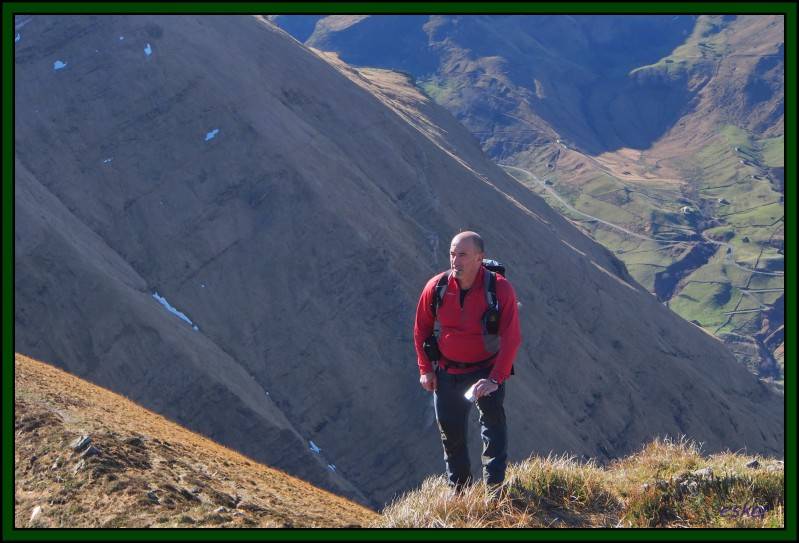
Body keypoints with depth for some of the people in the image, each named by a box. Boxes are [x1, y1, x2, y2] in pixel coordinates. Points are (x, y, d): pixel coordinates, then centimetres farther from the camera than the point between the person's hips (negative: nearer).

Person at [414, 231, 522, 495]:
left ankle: (495, 487, -24)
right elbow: (421, 329, 4)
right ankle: (459, 490, 32)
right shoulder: (436, 286, -11)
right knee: (451, 433, 12)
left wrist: (495, 379, -28)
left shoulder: (500, 289, -20)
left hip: (486, 370, -3)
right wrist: (425, 369, 1)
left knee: (493, 414, -26)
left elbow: (511, 338, -21)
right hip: (447, 372, 3)